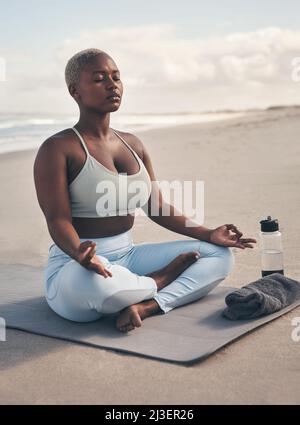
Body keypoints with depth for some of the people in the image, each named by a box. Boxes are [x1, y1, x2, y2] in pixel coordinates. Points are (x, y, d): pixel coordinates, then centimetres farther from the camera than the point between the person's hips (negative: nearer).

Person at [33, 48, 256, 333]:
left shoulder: (133, 144, 12)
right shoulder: (57, 149, -9)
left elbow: (158, 209, 13)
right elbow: (57, 219, -17)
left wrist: (208, 234, 2)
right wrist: (80, 254, -39)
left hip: (128, 256, 7)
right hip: (76, 265, -7)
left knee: (220, 255, -1)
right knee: (92, 283, -44)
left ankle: (147, 306, -24)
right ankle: (159, 282, -10)